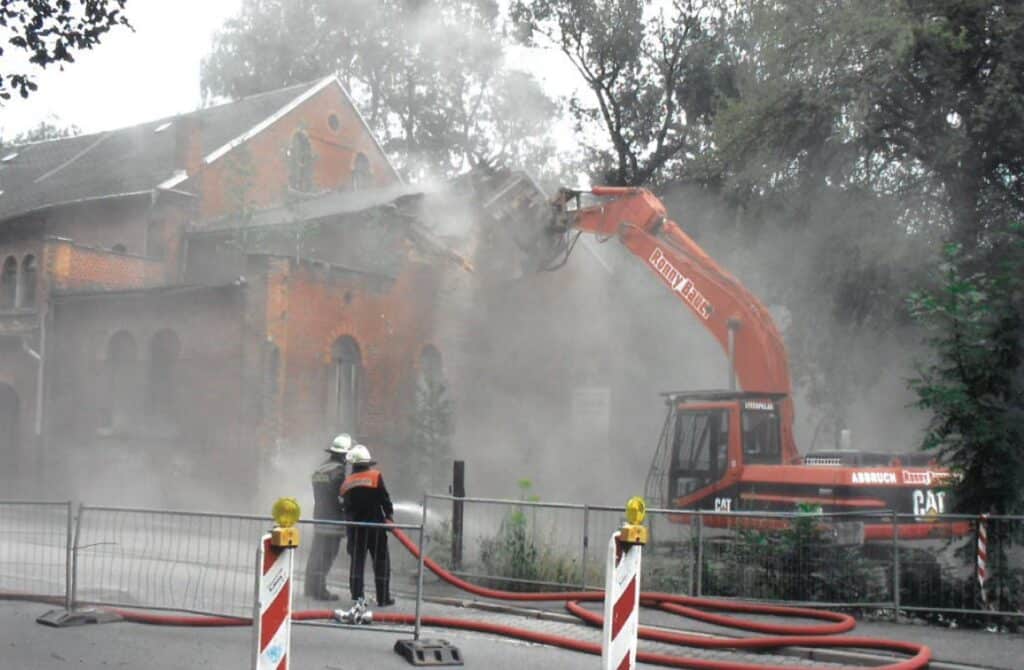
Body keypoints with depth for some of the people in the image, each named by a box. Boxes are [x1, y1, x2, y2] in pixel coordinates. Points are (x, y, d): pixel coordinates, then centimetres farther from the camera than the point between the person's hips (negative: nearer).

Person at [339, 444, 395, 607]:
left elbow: (346, 505, 11)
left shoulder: (346, 482, 6)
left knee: (357, 560, 10)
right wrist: (389, 514, 7)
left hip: (355, 526, 4)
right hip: (375, 524, -3)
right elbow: (384, 499, -7)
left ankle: (357, 596, 5)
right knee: (380, 561, 4)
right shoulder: (375, 476, -7)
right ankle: (383, 598, 6)